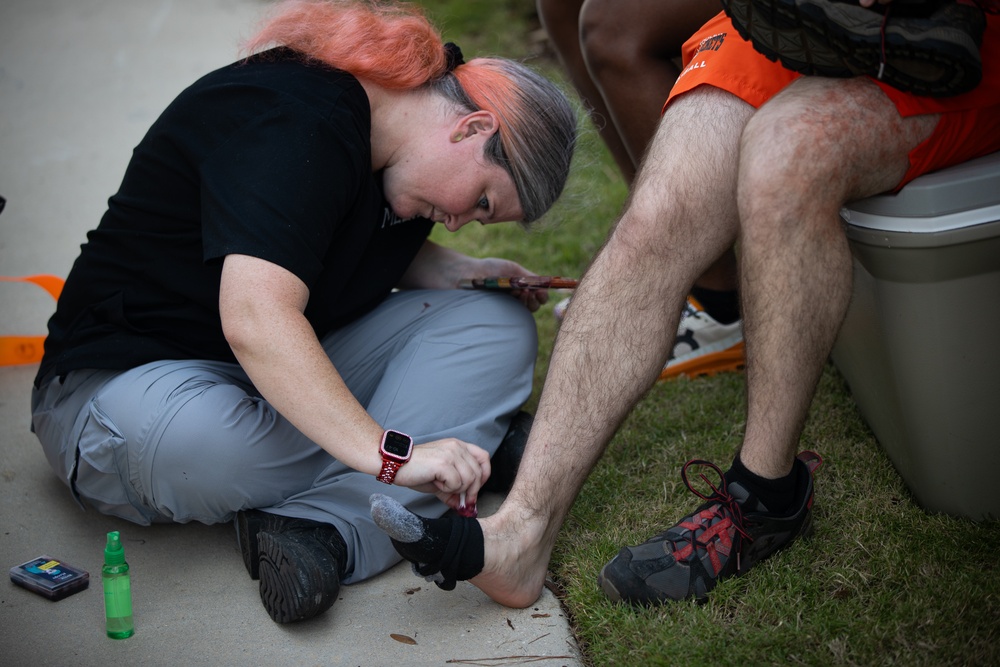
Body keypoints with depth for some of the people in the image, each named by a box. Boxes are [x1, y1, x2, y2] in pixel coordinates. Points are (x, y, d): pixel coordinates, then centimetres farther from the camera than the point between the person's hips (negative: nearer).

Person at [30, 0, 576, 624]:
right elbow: (255, 320, -41)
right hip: (136, 377, -8)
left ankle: (326, 522, -29)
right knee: (189, 445, -44)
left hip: (290, 372, 8)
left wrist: (455, 271, 3)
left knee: (498, 328, -10)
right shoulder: (292, 124, -27)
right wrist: (389, 452, -47)